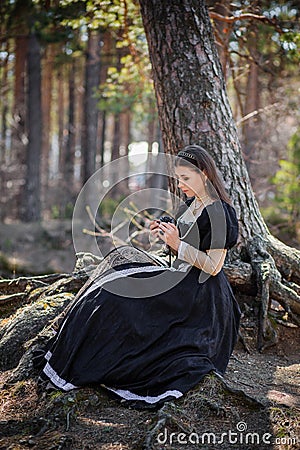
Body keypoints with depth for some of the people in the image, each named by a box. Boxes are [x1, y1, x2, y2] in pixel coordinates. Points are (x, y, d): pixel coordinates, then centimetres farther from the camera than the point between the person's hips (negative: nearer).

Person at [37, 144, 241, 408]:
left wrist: (178, 244, -23)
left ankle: (78, 368, -4)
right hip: (182, 282, 10)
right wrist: (165, 236, 0)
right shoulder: (192, 205, 11)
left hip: (199, 295, -10)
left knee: (120, 295, -17)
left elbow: (213, 266, -19)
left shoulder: (219, 212, -17)